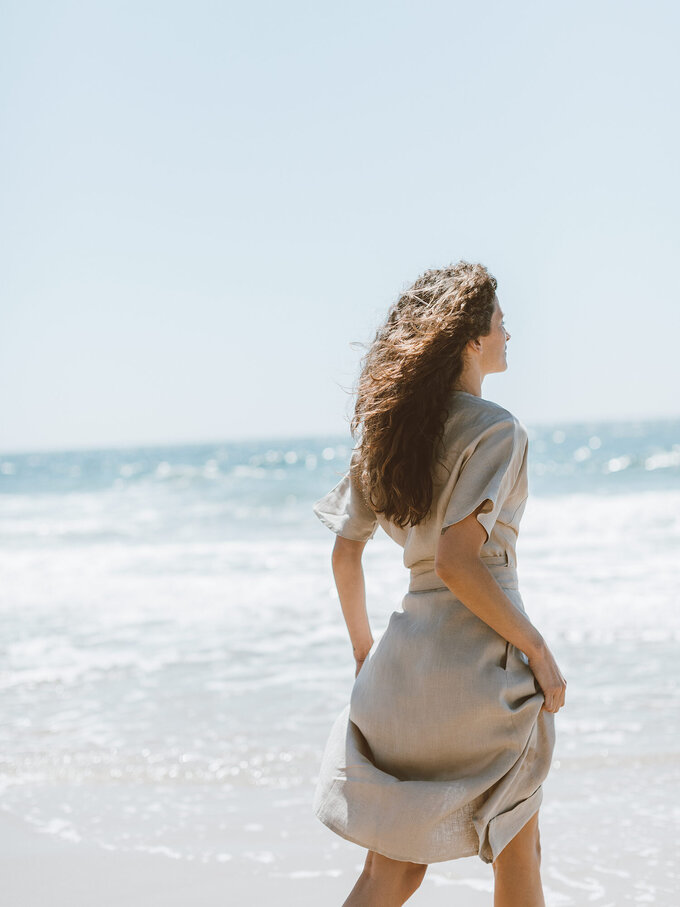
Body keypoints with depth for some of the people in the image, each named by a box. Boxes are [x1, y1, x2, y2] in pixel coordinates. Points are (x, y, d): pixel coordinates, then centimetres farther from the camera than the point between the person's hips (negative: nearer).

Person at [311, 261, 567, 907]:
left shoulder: (389, 428, 10)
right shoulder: (495, 429, -12)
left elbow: (345, 551, 12)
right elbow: (456, 562, -21)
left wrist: (363, 648, 24)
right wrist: (538, 649, -13)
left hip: (406, 653, 6)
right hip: (481, 657, -6)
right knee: (517, 851, 13)